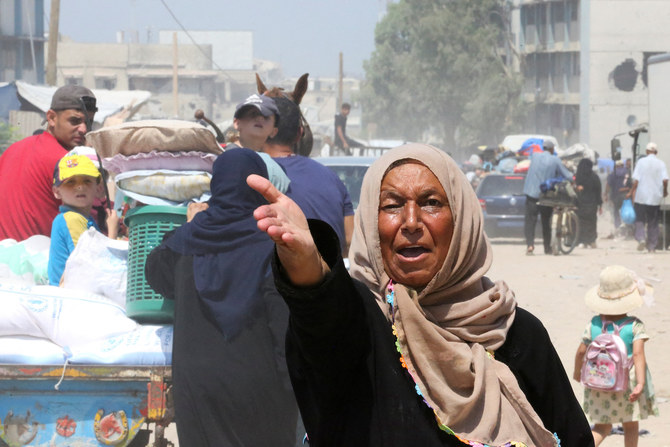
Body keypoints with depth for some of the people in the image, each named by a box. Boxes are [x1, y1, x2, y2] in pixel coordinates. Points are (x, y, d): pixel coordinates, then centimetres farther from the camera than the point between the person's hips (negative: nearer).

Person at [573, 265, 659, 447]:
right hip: (628, 383, -2)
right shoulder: (635, 325, -13)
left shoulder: (594, 324, -5)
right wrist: (640, 383, -29)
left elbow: (581, 351, 1)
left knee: (602, 427, 13)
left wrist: (577, 372, 19)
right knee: (630, 426, 16)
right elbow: (638, 354, -24)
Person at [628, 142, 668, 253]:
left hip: (641, 197, -1)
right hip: (655, 198, 1)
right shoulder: (661, 163, -1)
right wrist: (665, 191, 7)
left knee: (640, 220, 7)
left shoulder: (641, 162, -4)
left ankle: (640, 238, -19)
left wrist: (632, 192, 3)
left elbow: (636, 180, -8)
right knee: (653, 223, 10)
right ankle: (652, 246, 11)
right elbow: (665, 180, -10)